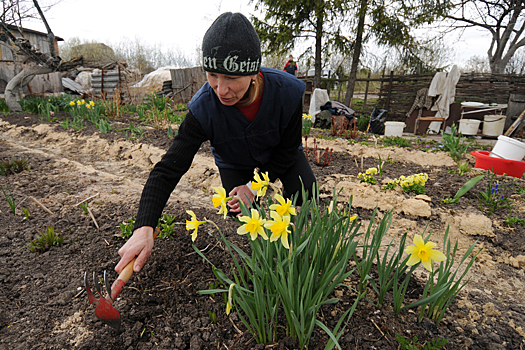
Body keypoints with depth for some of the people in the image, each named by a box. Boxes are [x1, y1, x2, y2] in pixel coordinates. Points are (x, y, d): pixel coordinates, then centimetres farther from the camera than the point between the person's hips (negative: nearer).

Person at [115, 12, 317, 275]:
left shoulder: (287, 91, -36)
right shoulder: (203, 108, -37)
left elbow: (288, 149, -20)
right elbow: (168, 169, -35)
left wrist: (256, 185, -23)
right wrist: (144, 228, -46)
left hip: (278, 154, 1)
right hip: (234, 161, 0)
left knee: (304, 195, -15)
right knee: (240, 212, -4)